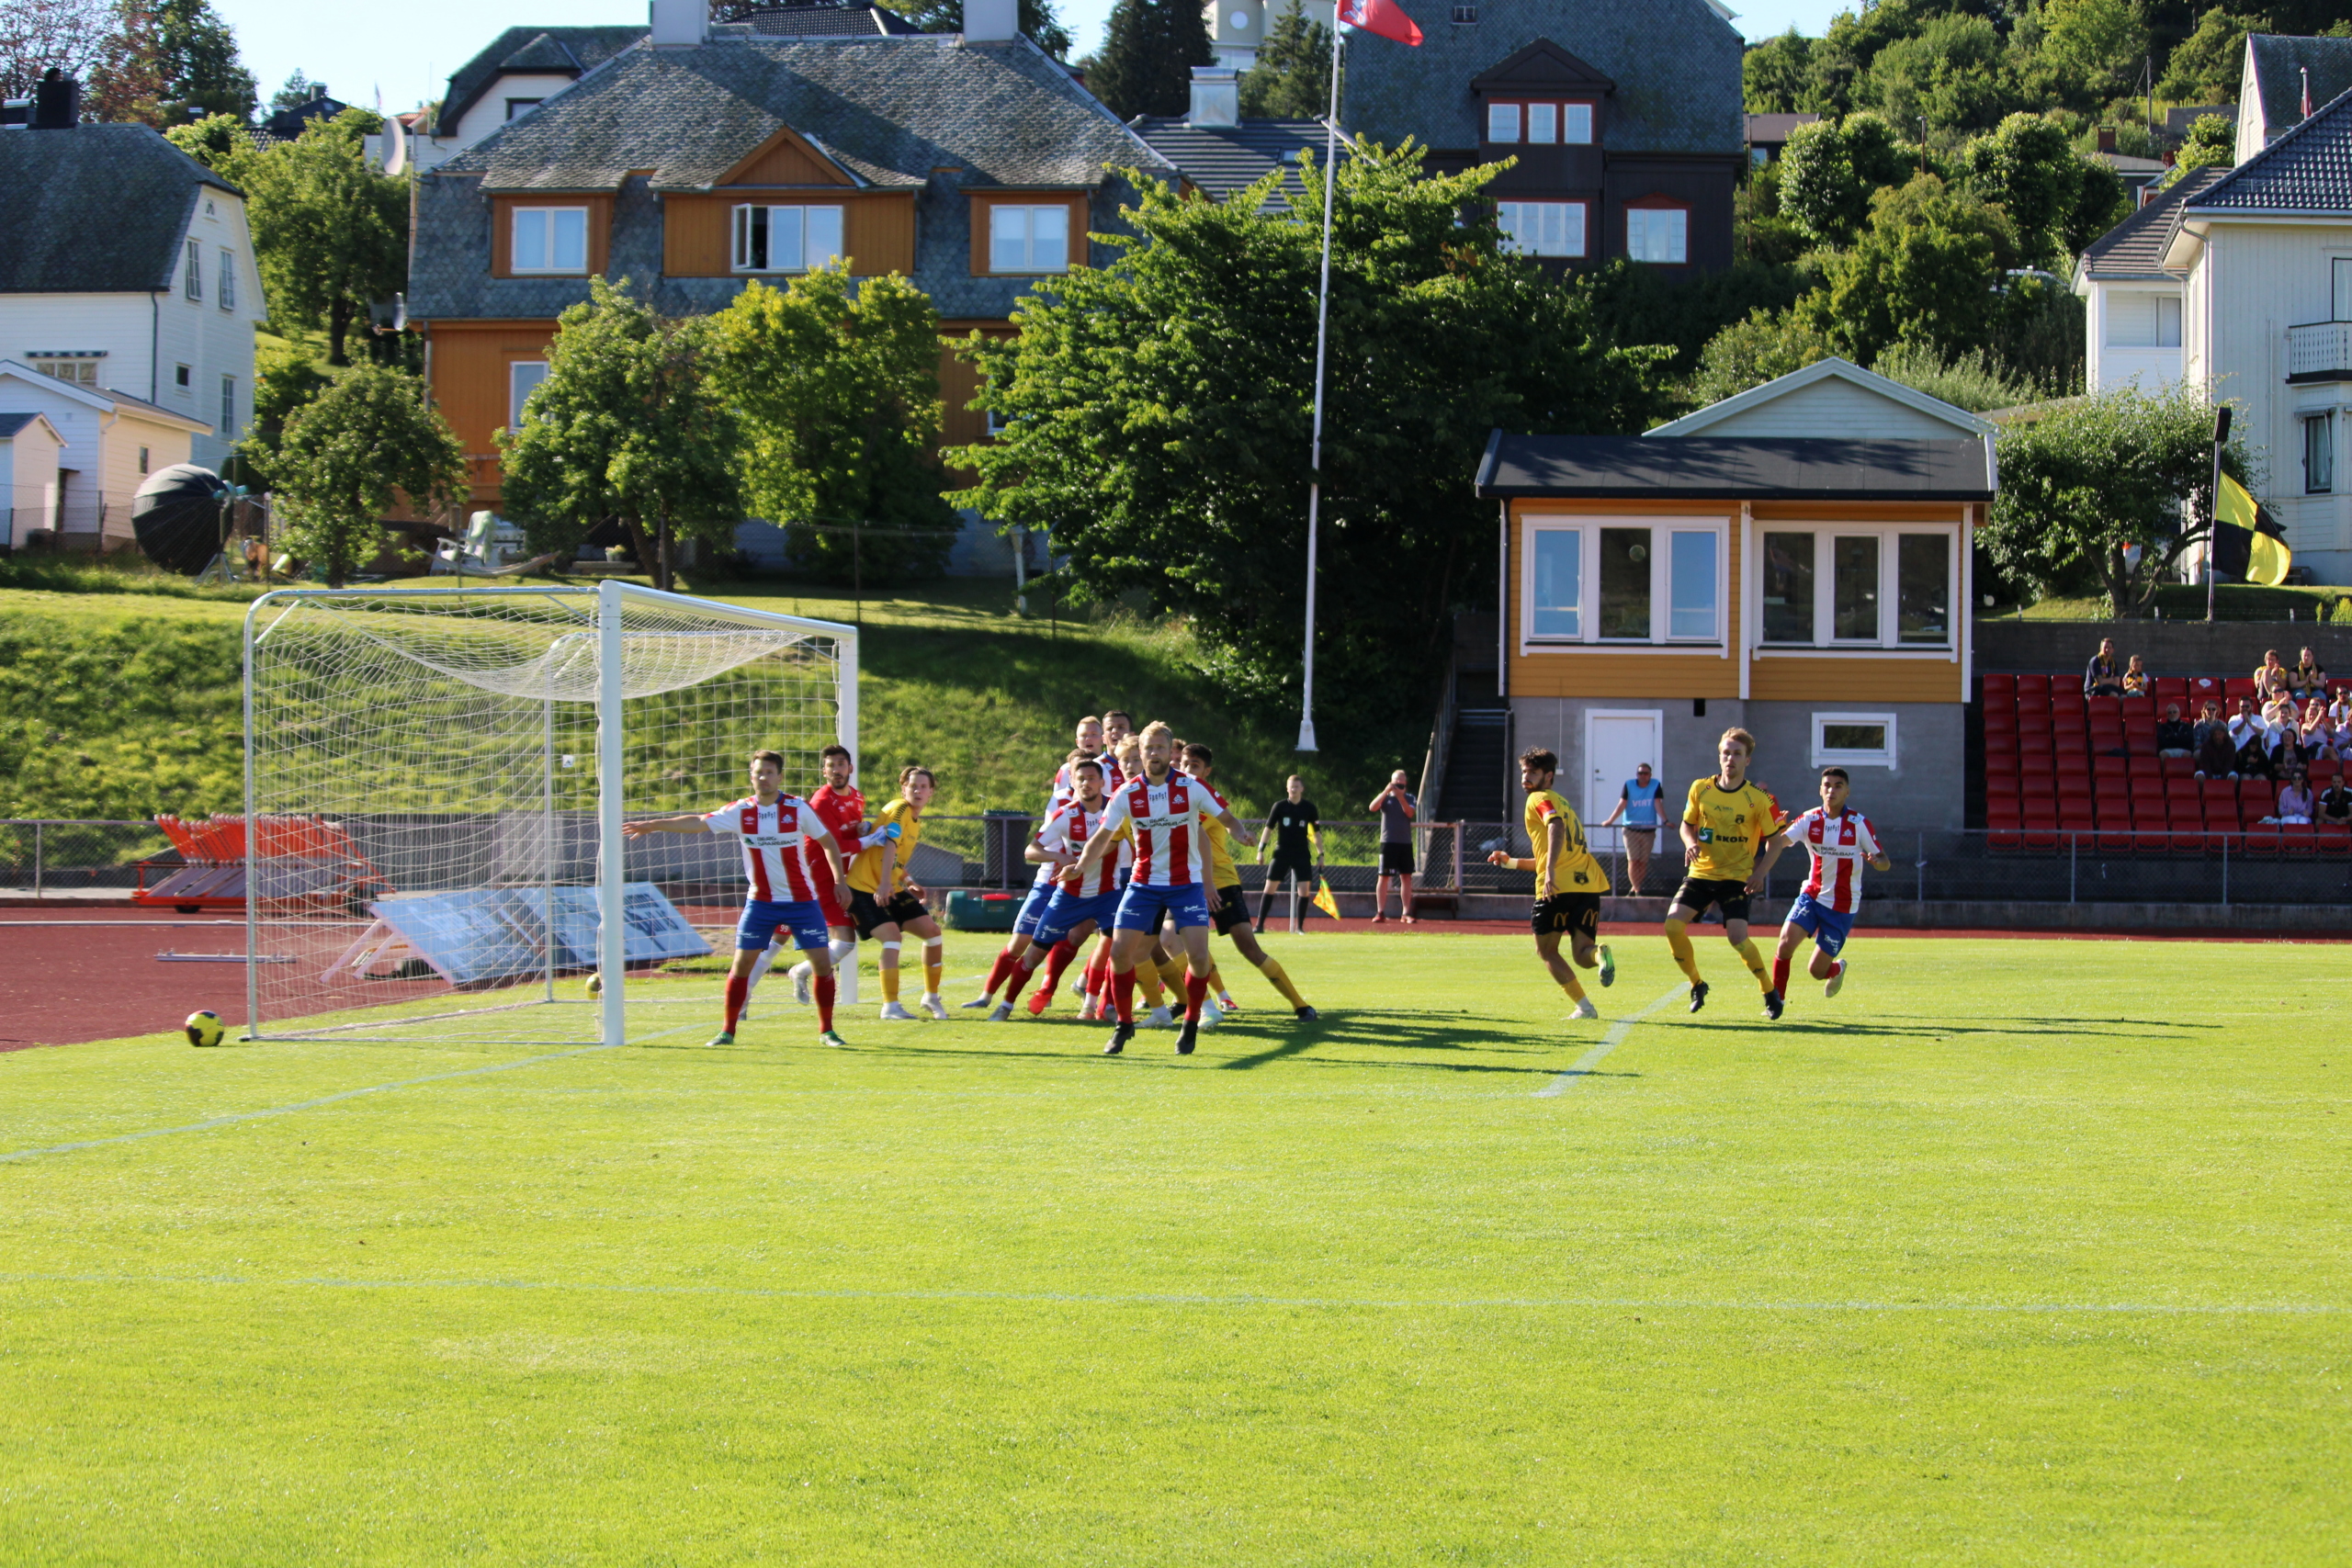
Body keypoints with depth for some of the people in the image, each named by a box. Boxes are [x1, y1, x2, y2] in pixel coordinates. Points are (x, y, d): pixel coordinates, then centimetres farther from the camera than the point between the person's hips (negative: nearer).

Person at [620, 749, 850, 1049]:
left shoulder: (798, 808, -7)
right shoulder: (741, 811, -3)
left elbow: (827, 840, 3)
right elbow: (698, 823, -4)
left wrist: (839, 879, -3)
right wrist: (652, 825, -8)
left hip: (801, 899, -1)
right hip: (761, 900, 1)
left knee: (823, 961, -6)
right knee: (742, 962, -3)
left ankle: (826, 1030, 8)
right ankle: (727, 1031, 7)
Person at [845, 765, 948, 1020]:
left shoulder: (917, 823, 13)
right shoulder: (899, 809, -14)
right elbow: (889, 845, -30)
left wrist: (907, 884, 11)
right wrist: (885, 883, -42)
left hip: (891, 889, 9)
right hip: (864, 887, -9)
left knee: (932, 931, 3)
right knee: (892, 936, -25)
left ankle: (931, 997, 17)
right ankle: (890, 1006, -22)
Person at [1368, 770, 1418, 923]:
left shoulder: (1410, 798, 7)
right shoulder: (1385, 797, 4)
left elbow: (1410, 813, -11)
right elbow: (1372, 807, -14)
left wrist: (1400, 796, -21)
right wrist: (1386, 791, -22)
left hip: (1405, 843, 2)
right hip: (1388, 842, -2)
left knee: (1406, 877, 2)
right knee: (1383, 876, -3)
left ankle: (1406, 913, 6)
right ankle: (1380, 913, -1)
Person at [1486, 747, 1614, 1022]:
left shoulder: (1539, 799, 3)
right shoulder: (1563, 803, 30)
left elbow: (1556, 826, -20)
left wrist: (1550, 871, -29)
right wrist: (1511, 862, 33)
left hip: (1559, 886, -7)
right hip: (1588, 883, 7)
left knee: (1547, 951, 10)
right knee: (1582, 955, 3)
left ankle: (1584, 1007, -1)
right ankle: (1600, 954, -32)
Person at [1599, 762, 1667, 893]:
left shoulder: (1656, 786, 2)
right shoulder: (1629, 785, 2)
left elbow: (1657, 804, -5)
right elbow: (1622, 805, -2)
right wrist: (1610, 820, -12)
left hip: (1649, 830, 1)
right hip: (1631, 829, -1)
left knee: (1643, 862, 3)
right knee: (1633, 860, -10)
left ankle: (1634, 888, 16)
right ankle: (1637, 890, -10)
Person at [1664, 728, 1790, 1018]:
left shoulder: (1758, 799, -8)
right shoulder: (1700, 789, 1)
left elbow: (1775, 840, 0)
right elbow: (1687, 824, 15)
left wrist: (1760, 873, -14)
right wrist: (1690, 842, -8)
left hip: (1737, 877, -4)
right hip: (1700, 873, 4)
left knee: (1737, 936, -20)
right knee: (1673, 924, -14)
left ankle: (1770, 991, 3)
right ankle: (1697, 985, 8)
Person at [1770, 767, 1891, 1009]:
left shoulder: (1859, 824, -7)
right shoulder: (1810, 819, -3)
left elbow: (1885, 863, -5)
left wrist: (1877, 861, -29)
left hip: (1842, 905, -2)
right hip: (1812, 896, 2)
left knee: (1816, 971, 0)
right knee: (1786, 942, -22)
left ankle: (1837, 969, 38)